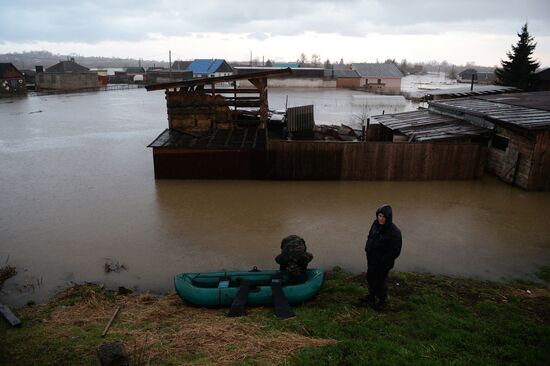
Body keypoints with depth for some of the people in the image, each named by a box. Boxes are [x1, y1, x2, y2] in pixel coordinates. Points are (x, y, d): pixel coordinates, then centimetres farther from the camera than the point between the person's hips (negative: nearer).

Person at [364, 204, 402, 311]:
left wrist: (384, 260, -16)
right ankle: (372, 295, 48)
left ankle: (382, 301, 33)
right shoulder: (375, 224, -7)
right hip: (372, 258, 6)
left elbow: (395, 250, -18)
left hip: (383, 262, -6)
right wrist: (367, 249, 4)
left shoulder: (394, 231, -24)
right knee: (370, 277, 23)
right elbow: (370, 237, 11)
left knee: (381, 281, 10)